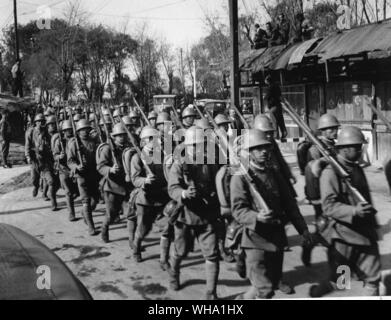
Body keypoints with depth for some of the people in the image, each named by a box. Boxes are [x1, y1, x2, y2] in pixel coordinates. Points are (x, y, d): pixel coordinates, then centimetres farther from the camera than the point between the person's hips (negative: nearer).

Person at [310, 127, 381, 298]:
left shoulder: (358, 169, 11)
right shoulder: (330, 173, -14)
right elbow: (328, 206, -21)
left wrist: (372, 224, 23)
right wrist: (354, 211, -33)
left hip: (365, 233, 7)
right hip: (343, 235, -7)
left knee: (373, 278, 8)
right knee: (338, 282, 6)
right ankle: (314, 293, 31)